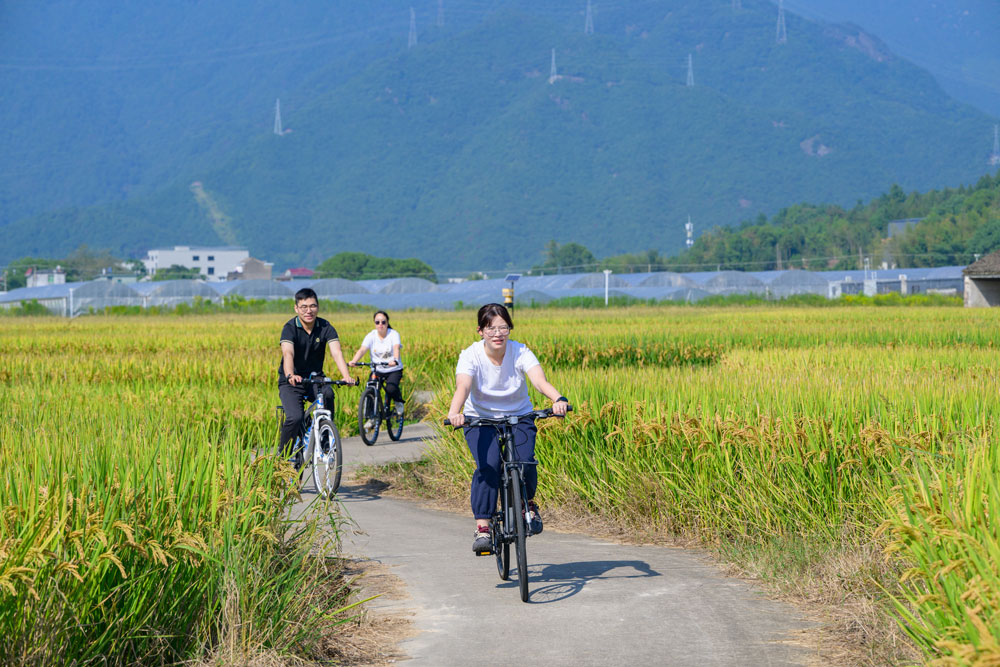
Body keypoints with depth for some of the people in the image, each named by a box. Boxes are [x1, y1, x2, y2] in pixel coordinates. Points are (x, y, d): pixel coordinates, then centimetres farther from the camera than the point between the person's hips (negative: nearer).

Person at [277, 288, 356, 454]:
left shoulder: (326, 328, -7)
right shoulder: (290, 328, -14)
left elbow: (336, 353, -22)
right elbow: (288, 354, -32)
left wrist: (346, 376, -41)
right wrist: (290, 375, -53)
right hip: (291, 383, -2)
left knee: (328, 394, -32)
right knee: (295, 418, -25)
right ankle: (283, 452, 2)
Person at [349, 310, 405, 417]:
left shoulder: (393, 334, -10)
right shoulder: (371, 336, -5)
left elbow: (396, 348, -28)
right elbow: (362, 349, -19)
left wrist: (395, 360, -51)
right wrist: (353, 361, -39)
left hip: (393, 370, -2)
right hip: (377, 370, 3)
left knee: (391, 389, -29)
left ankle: (398, 401, 6)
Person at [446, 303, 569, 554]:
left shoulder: (520, 352, -16)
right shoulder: (470, 356, -18)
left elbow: (540, 380, -32)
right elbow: (462, 386, -35)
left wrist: (558, 399, -53)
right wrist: (454, 413, -57)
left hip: (518, 417, 1)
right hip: (480, 419, -1)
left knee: (524, 461, -24)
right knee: (488, 465, -27)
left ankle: (529, 503, 8)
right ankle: (482, 528, -20)